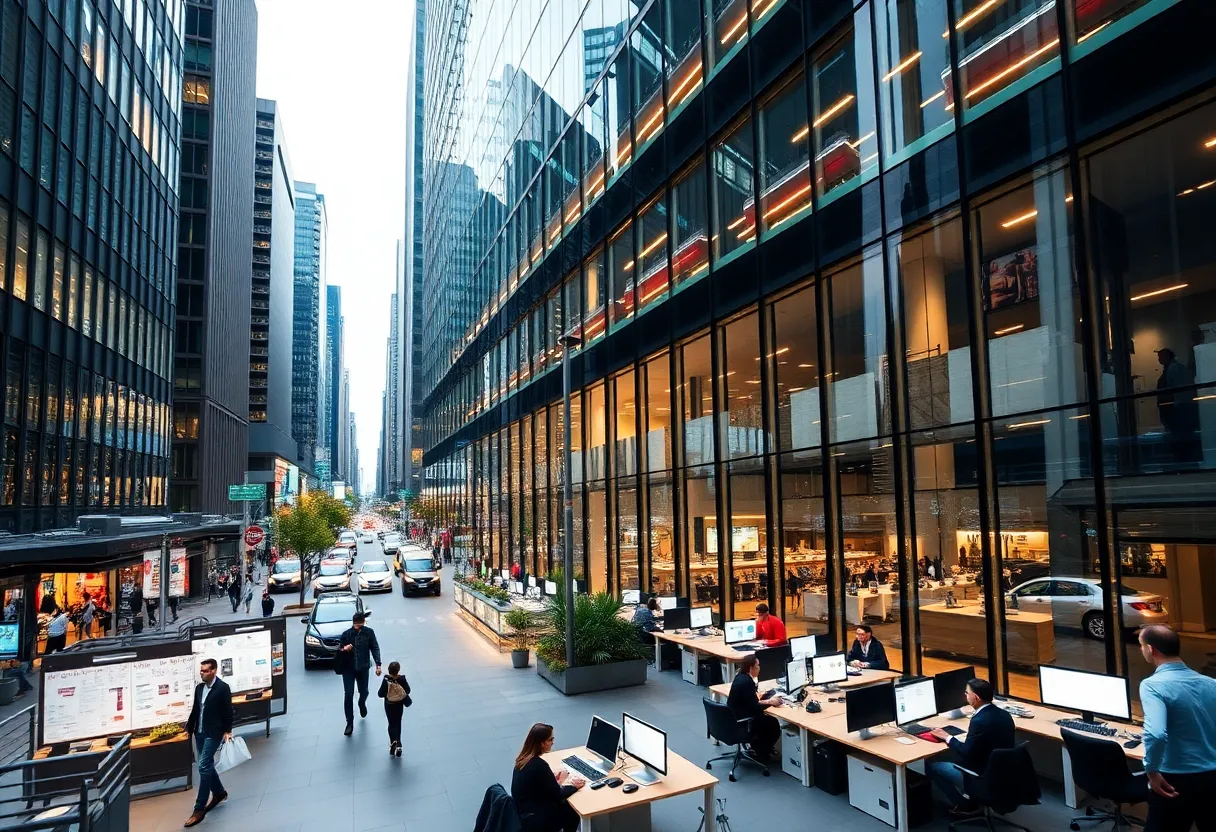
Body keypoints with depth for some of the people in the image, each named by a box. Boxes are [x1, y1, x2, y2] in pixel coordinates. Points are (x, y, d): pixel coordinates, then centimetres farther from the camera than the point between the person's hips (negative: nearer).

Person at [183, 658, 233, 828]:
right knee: (207, 765, 16)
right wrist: (188, 728, 14)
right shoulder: (199, 687, 7)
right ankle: (219, 793, 35)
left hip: (214, 733, -7)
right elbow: (195, 710, 14)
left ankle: (199, 809, -5)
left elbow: (227, 711, -9)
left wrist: (227, 731, -10)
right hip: (199, 732, 7)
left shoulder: (223, 687, -12)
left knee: (203, 767, -10)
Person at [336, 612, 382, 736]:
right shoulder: (346, 634, -11)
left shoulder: (369, 632, -9)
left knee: (364, 691, 16)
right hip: (348, 668, -1)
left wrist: (378, 664, -12)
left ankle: (362, 704, 52)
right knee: (348, 695, -5)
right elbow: (339, 649, -3)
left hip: (363, 668, 1)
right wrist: (344, 648, -28)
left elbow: (375, 648, -5)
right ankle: (350, 723, 6)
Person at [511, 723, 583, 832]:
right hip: (531, 820, -7)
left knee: (564, 805, 20)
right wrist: (573, 786, -2)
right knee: (573, 813, 11)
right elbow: (557, 795, -17)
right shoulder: (539, 765, -28)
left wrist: (553, 779, 6)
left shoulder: (523, 758, -3)